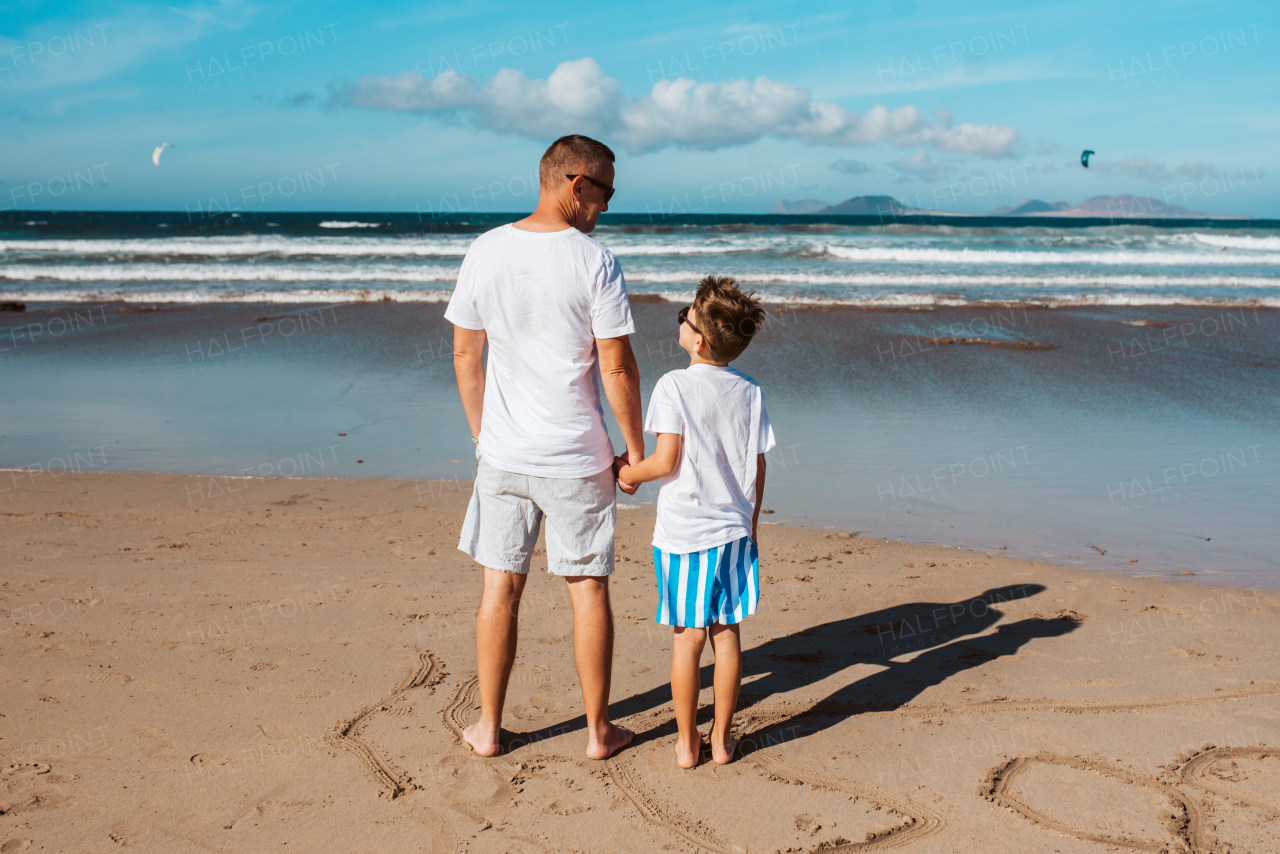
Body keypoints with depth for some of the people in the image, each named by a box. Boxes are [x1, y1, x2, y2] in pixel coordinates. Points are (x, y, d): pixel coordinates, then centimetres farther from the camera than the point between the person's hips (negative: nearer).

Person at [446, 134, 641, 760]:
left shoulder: (485, 252, -1)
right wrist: (635, 450, 0)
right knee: (589, 590, 9)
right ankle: (599, 729, 20)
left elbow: (465, 356, 5)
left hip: (504, 454, 3)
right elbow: (617, 368, -11)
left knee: (500, 589, 12)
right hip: (577, 459, -3)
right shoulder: (594, 262, -12)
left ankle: (488, 728, 23)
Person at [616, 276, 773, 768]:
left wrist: (628, 473, 2)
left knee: (688, 636, 5)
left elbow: (667, 460, -16)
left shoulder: (674, 386, -12)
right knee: (726, 633, 10)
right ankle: (722, 739, 19)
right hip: (733, 529, 4)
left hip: (683, 532, -3)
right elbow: (757, 467, 5)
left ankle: (687, 743, 15)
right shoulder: (750, 392, 2)